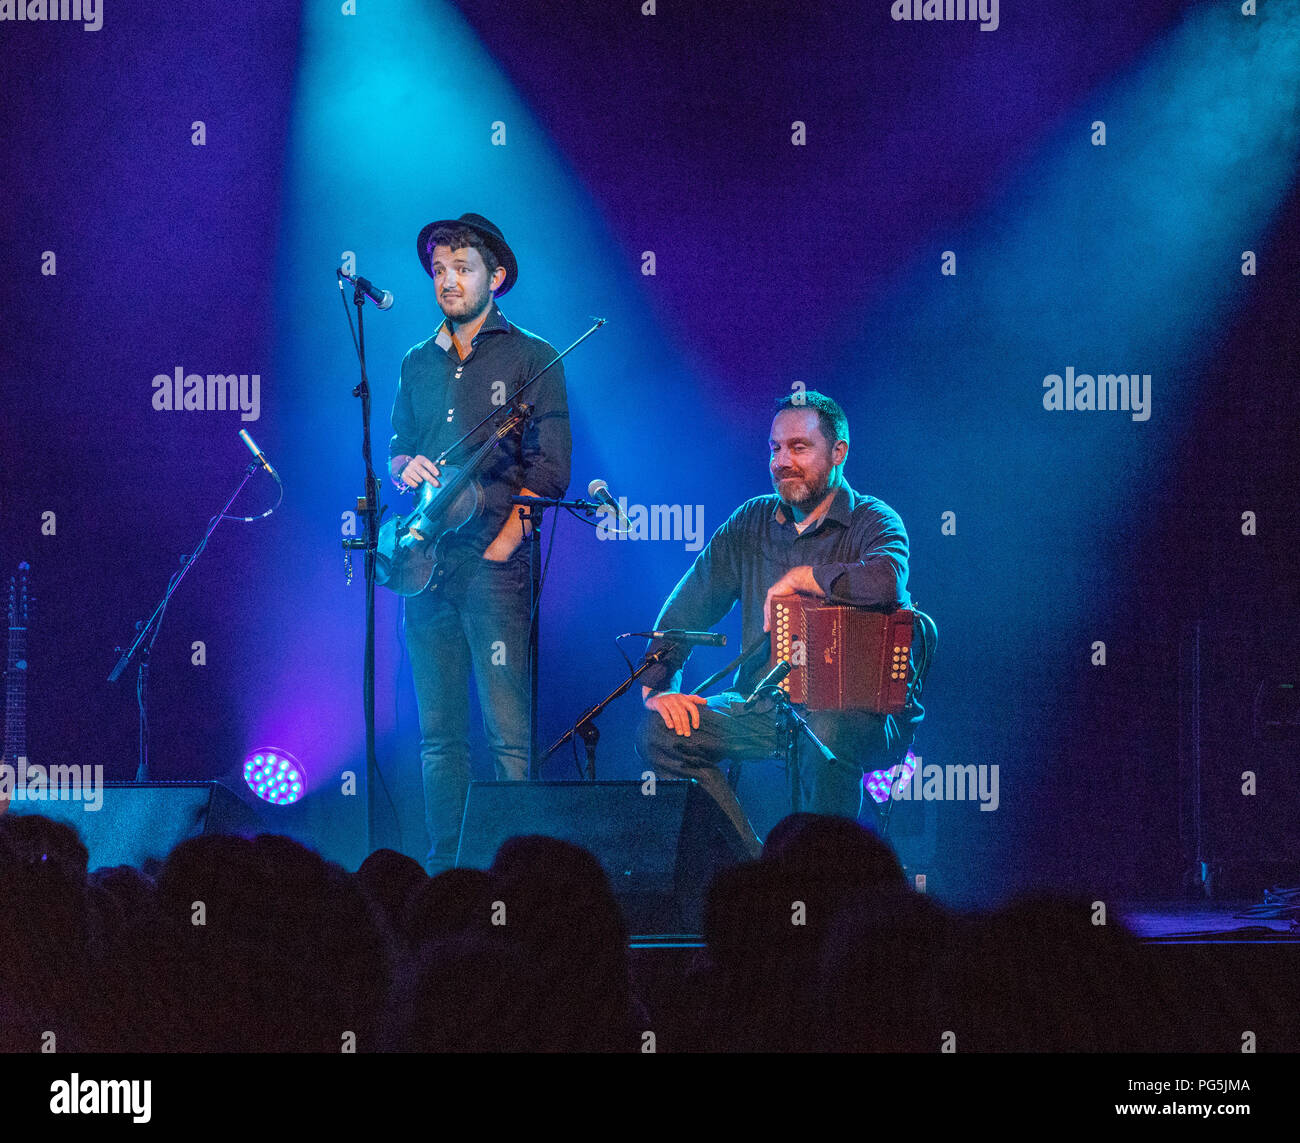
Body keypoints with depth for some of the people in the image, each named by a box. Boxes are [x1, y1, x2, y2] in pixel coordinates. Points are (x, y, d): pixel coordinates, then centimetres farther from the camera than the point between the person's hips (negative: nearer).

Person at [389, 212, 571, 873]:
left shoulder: (530, 359, 3)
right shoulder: (418, 364, 19)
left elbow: (549, 469, -2)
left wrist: (503, 541, -11)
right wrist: (405, 467, -2)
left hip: (495, 564, -5)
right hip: (426, 562, 5)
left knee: (508, 731, -11)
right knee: (438, 731, 5)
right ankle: (443, 868, 7)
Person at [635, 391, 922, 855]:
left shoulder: (873, 522, -5)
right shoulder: (751, 522, 12)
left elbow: (885, 581, -29)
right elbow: (689, 605, 13)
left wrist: (797, 578, -18)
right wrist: (658, 686, -2)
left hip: (860, 711, -6)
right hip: (764, 708, 6)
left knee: (826, 736, -40)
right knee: (660, 729, -15)